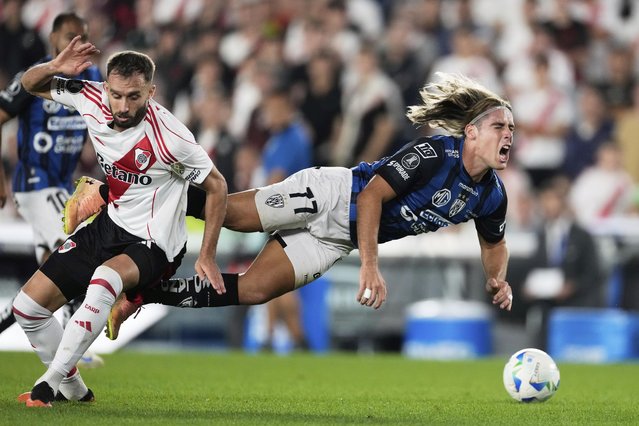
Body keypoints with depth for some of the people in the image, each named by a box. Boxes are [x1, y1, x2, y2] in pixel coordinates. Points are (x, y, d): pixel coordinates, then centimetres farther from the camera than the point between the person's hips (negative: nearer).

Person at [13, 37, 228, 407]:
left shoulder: (169, 137, -26)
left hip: (153, 244, -7)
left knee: (104, 279, -39)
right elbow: (31, 84, 5)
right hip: (108, 224, 7)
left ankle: (48, 386, -31)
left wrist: (208, 257, -11)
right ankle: (75, 390, 22)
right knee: (28, 306, 2)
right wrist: (54, 68, -19)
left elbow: (216, 185, -12)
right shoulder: (92, 98, -12)